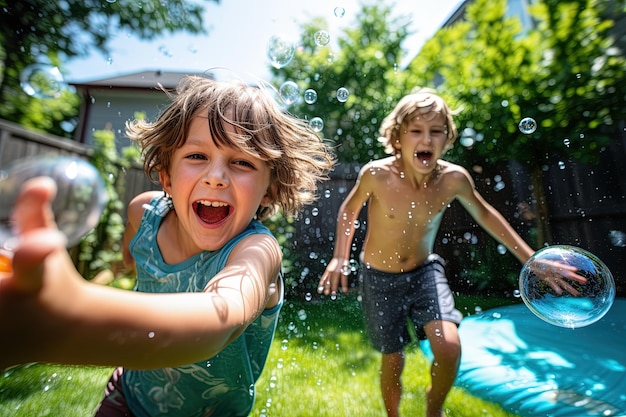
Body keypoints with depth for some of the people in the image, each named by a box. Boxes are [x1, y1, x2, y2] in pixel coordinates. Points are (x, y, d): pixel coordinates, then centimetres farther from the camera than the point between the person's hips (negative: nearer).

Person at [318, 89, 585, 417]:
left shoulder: (454, 178, -16)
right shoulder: (376, 174, -23)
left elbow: (483, 213, 4)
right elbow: (350, 208, -4)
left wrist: (533, 260, 5)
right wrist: (340, 257, -10)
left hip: (425, 271, 2)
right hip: (379, 277, -1)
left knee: (449, 347, -16)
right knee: (393, 360, 8)